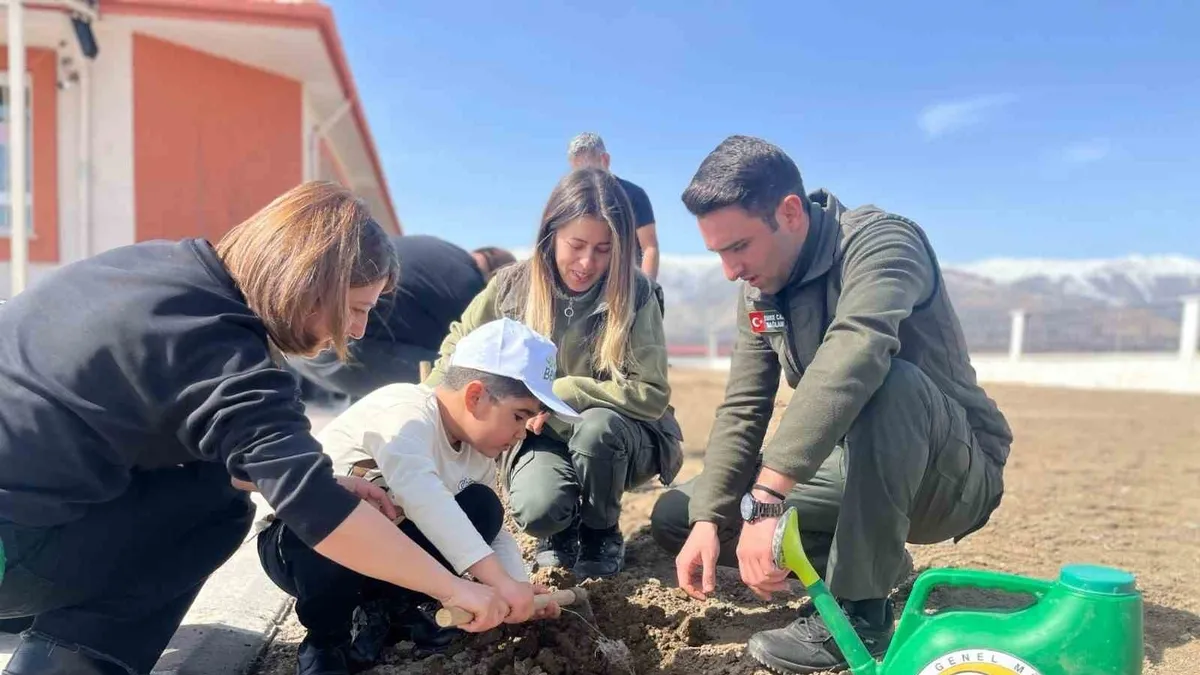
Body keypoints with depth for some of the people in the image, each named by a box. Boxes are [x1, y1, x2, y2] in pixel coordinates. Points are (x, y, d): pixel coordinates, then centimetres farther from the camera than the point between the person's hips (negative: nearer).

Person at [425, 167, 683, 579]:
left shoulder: (635, 293, -15)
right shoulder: (512, 286, -9)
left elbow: (651, 393, -19)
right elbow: (457, 357, 4)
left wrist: (559, 393, -24)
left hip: (617, 440, 0)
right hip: (540, 436, 1)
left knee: (595, 425, -35)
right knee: (538, 509, -30)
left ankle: (601, 532, -2)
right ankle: (564, 532, 10)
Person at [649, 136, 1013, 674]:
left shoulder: (880, 241, -23)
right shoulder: (758, 292, -1)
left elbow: (851, 363, -42)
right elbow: (741, 410, -4)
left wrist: (766, 498, -49)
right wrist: (708, 519, -17)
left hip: (955, 472, -6)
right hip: (859, 467, 7)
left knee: (887, 381, -40)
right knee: (675, 517, -1)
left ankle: (859, 609, -23)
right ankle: (876, 561, 4)